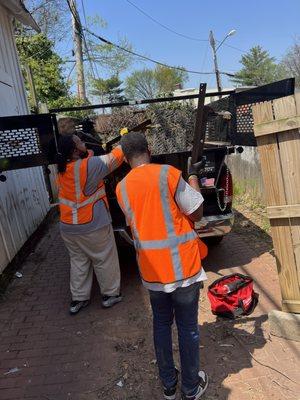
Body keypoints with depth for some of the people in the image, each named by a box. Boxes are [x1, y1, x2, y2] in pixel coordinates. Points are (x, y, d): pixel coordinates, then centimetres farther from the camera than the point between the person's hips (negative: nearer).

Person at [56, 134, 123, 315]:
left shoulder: (63, 168, 2)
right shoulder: (89, 165, -19)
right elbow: (114, 158, -11)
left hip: (68, 227, 7)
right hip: (92, 226, -6)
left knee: (78, 261, 19)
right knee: (105, 261, 12)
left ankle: (78, 298, 29)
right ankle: (110, 294, 27)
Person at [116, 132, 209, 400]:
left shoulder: (122, 188, 1)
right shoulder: (168, 174, -13)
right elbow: (197, 213, -7)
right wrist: (193, 176, 4)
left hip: (151, 269, 4)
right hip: (182, 266, -3)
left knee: (161, 324, 22)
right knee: (188, 327, 14)